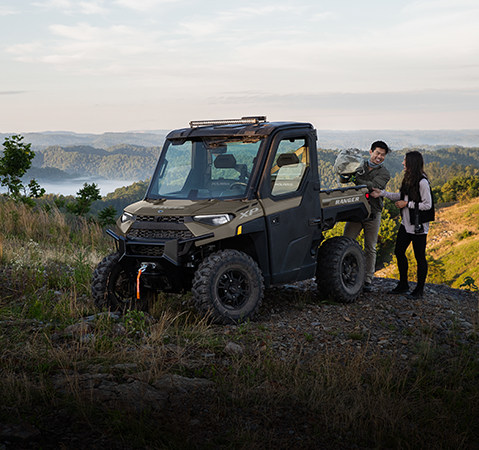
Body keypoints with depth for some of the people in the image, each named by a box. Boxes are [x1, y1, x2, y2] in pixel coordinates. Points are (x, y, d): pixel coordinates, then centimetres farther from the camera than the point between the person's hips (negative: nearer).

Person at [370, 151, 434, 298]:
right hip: (406, 223, 9)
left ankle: (419, 290, 14)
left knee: (419, 257, 2)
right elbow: (400, 196, 16)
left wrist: (407, 204, -15)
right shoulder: (408, 179, 8)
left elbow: (428, 205, -18)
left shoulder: (422, 182, -19)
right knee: (399, 252, 13)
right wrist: (381, 193, 6)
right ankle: (403, 285, 27)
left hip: (419, 226, -9)